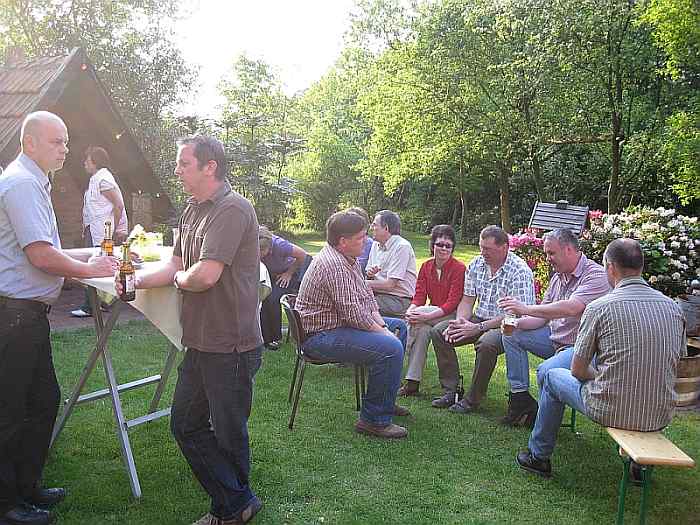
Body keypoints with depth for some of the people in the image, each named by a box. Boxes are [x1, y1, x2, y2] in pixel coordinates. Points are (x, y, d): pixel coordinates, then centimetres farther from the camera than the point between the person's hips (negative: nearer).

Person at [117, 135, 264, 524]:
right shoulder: (192, 211, 12)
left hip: (230, 346, -10)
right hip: (200, 342, 10)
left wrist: (179, 278, -5)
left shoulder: (232, 209, -19)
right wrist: (138, 281, -5)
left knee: (228, 432, 9)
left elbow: (205, 276, -26)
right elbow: (175, 266, 12)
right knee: (185, 424, 16)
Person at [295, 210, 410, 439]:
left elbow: (366, 293, 18)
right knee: (391, 347, -28)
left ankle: (385, 401, 27)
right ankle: (374, 419, -15)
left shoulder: (348, 258, 12)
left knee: (399, 326, 21)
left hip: (339, 324, 12)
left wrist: (379, 320, 3)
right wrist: (380, 331, -14)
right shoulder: (333, 265, -23)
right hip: (321, 336, -12)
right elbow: (352, 312, -26)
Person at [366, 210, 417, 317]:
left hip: (398, 299, -7)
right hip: (378, 294, 7)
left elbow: (390, 284, -16)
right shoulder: (375, 245, 13)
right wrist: (370, 274, -3)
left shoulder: (402, 246, -12)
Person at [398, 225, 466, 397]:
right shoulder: (426, 267, 7)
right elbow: (419, 295, 0)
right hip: (433, 314, 4)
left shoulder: (459, 268, -11)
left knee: (418, 317, -26)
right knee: (423, 329, -28)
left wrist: (427, 315, -29)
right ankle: (412, 383, -26)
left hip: (453, 315, -4)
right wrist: (410, 310, -23)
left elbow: (453, 303, -17)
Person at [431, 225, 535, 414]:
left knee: (486, 343, -37)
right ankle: (451, 390, -6)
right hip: (479, 320, 7)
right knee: (438, 331, -10)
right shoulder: (476, 265, 4)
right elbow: (467, 300, 7)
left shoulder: (520, 271, -17)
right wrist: (460, 322, -14)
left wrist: (478, 328, -25)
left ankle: (472, 399, -19)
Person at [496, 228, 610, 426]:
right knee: (511, 335, 4)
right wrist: (518, 323, -8)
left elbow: (571, 308, -33)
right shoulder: (558, 276, 11)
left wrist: (526, 308, -32)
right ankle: (521, 398, 2)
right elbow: (543, 315, 13)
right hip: (555, 337, 9)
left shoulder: (595, 275, -17)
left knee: (547, 371, -34)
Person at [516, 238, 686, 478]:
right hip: (661, 417, 5)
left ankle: (539, 456, 29)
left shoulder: (599, 307, -13)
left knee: (553, 376, 20)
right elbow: (677, 360, 13)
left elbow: (577, 370, -7)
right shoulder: (674, 308, 1)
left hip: (610, 411, -4)